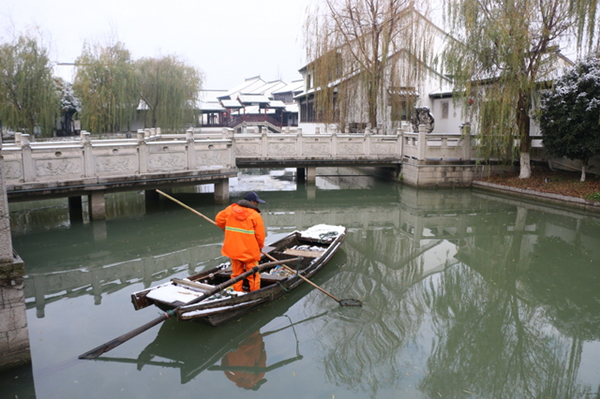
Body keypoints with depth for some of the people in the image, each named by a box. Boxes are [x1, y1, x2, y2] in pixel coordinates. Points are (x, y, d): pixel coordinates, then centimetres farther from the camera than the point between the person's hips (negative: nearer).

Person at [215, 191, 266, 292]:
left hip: (233, 249, 4)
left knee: (236, 273, 17)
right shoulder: (255, 215, -11)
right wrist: (260, 247, 9)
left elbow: (218, 220, 12)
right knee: (252, 275, 9)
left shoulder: (230, 209, 2)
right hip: (250, 251, -4)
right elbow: (260, 235, -9)